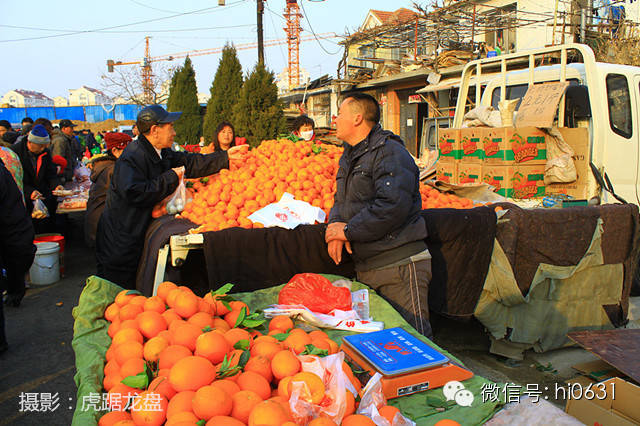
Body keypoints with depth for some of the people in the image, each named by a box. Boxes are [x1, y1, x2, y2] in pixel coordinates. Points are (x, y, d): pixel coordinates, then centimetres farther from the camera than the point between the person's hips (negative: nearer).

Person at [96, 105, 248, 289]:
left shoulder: (162, 154, 7)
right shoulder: (132, 157, -21)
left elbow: (190, 163, 12)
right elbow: (135, 194, -31)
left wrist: (226, 156, 9)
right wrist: (171, 177, -22)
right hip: (119, 243, -9)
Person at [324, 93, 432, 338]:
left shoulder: (390, 152, -14)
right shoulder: (349, 156, 17)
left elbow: (393, 206, -26)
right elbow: (341, 199, 19)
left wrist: (348, 230, -17)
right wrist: (335, 225, -5)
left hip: (399, 264, -9)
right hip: (365, 267, 9)